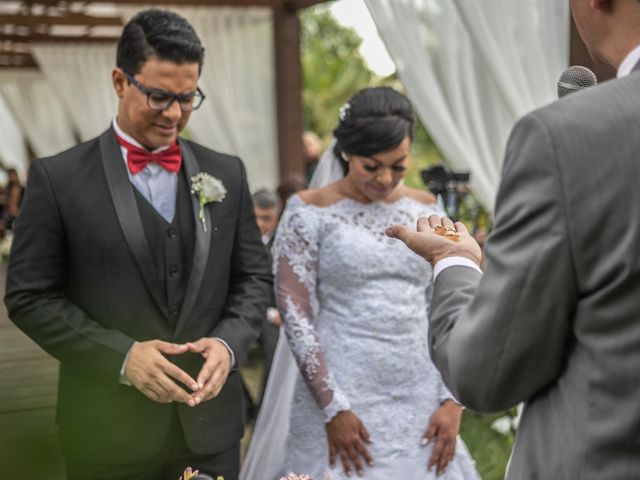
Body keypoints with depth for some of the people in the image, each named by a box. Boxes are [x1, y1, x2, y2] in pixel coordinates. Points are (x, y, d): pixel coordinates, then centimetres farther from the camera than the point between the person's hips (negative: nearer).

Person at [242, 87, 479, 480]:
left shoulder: (425, 209, 7)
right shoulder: (311, 212, -4)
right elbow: (296, 315, -7)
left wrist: (452, 401, -2)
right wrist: (332, 409, -13)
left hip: (421, 402, 3)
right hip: (339, 397, -3)